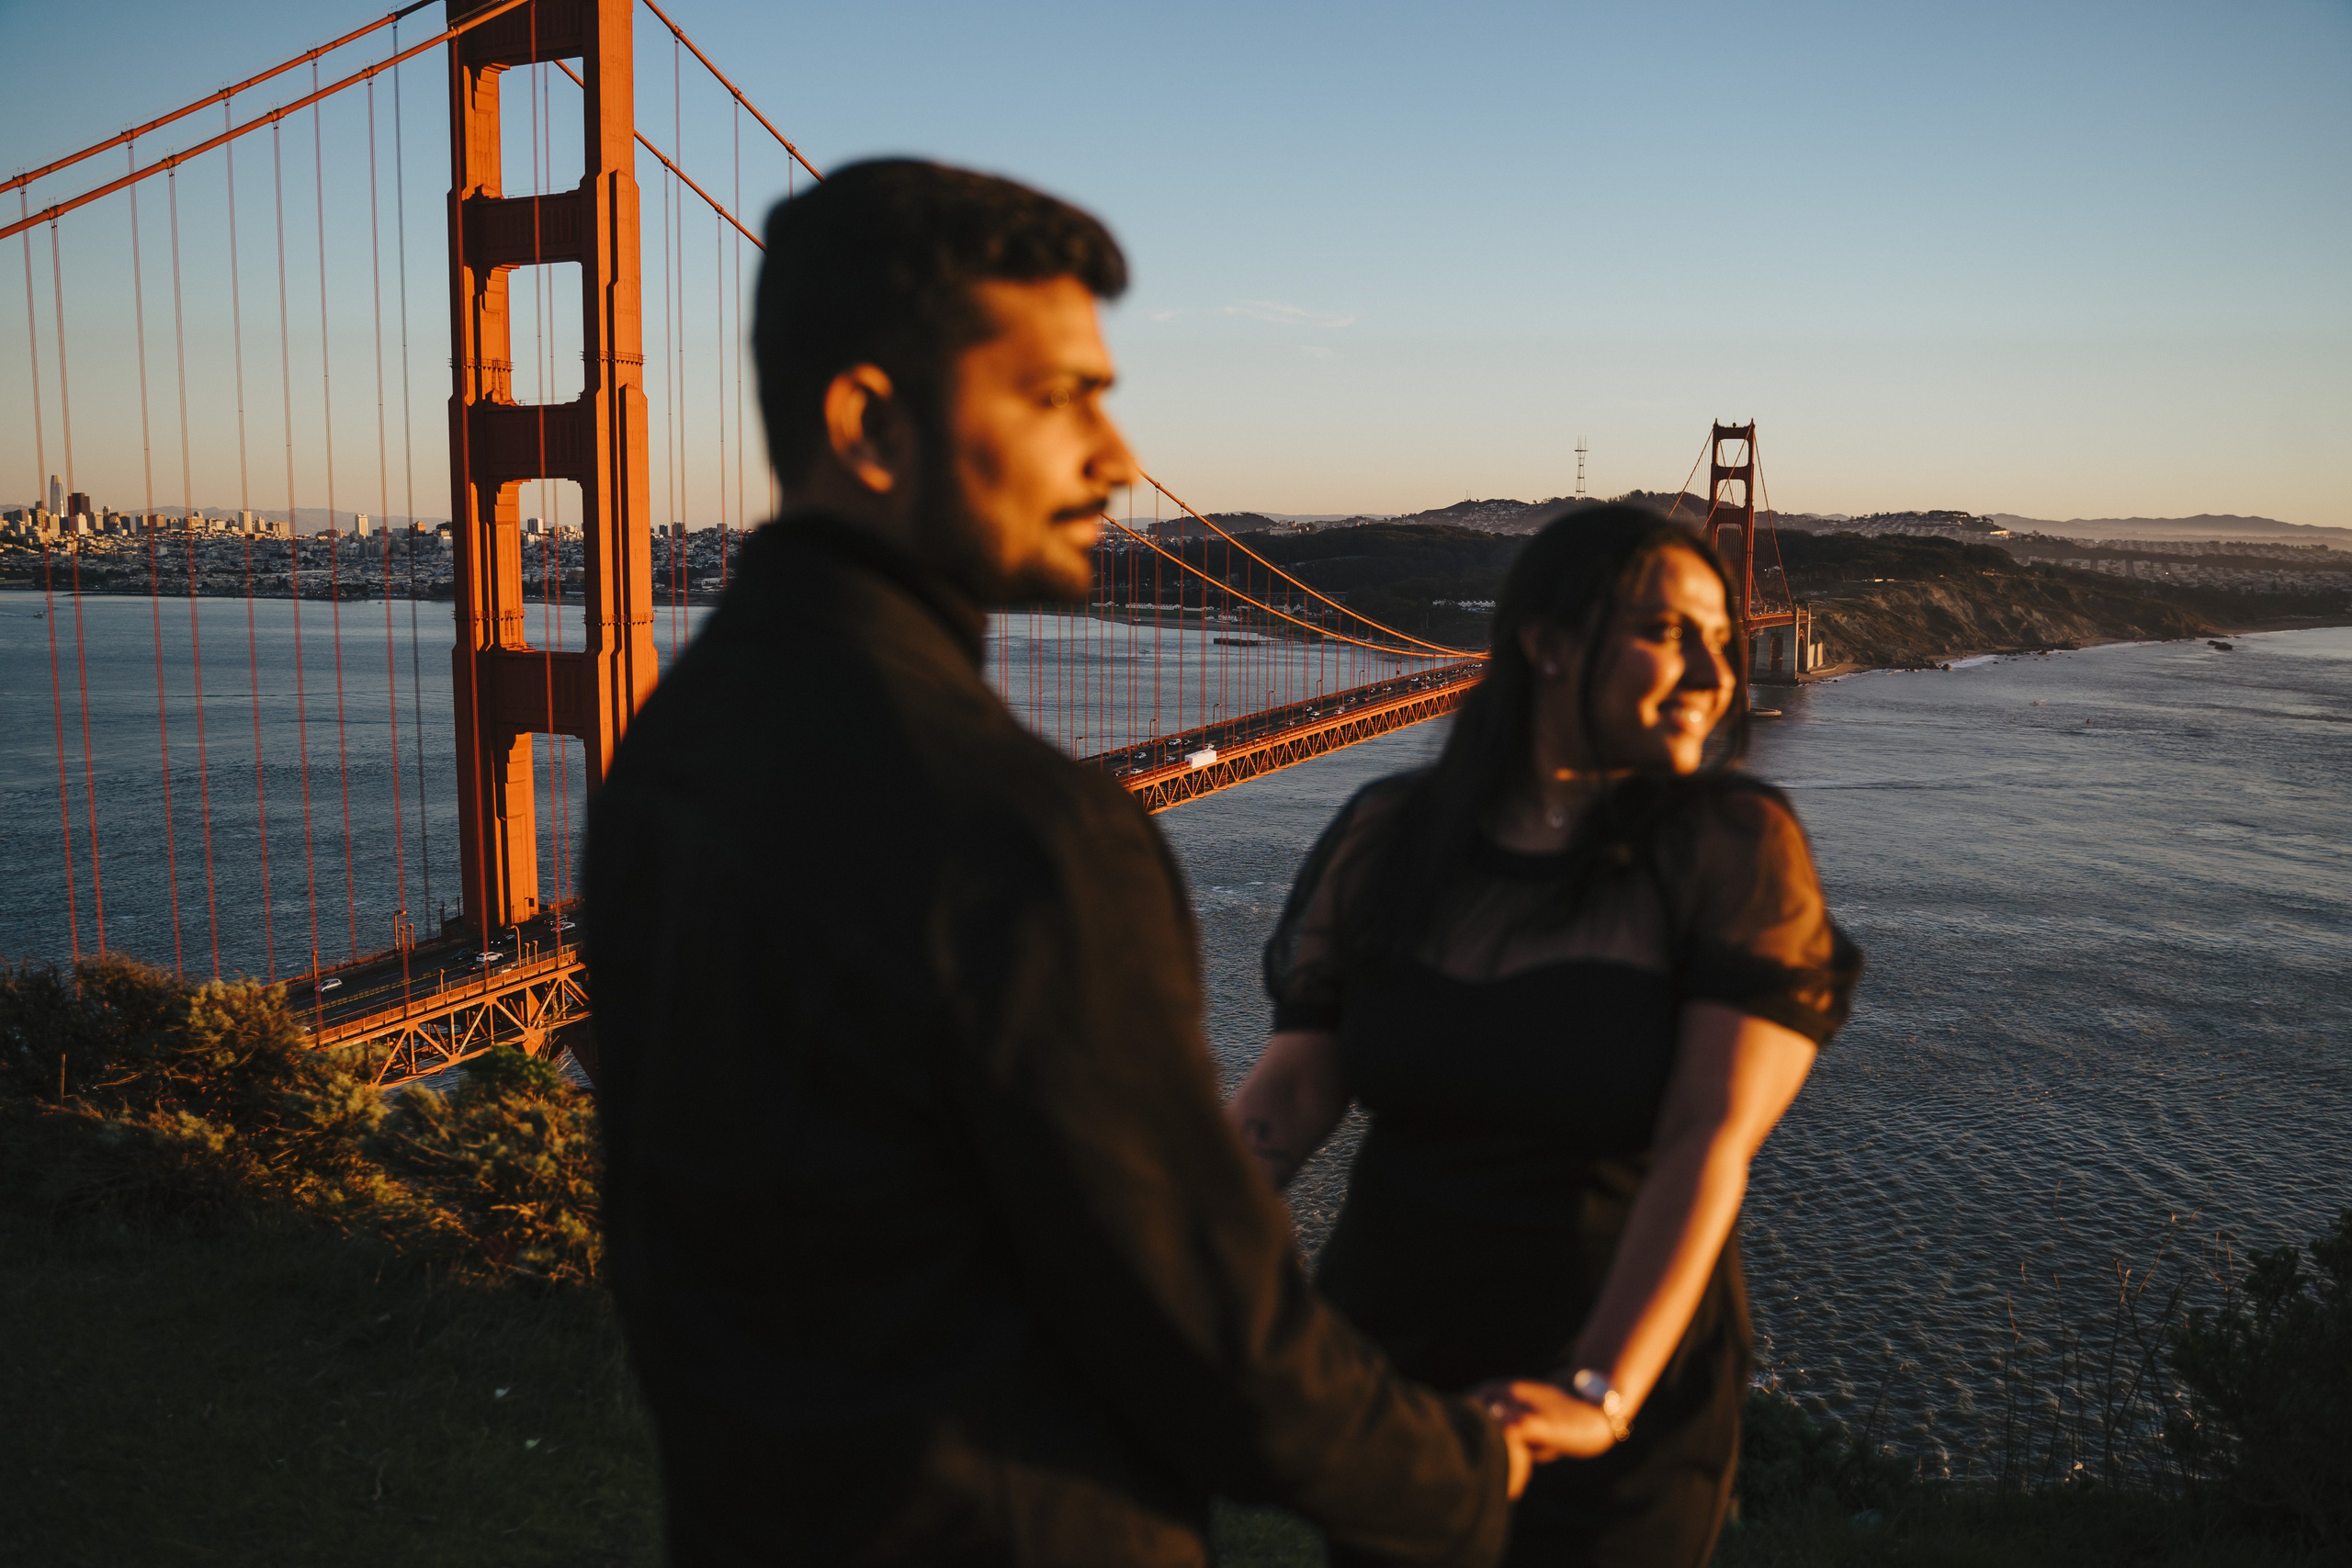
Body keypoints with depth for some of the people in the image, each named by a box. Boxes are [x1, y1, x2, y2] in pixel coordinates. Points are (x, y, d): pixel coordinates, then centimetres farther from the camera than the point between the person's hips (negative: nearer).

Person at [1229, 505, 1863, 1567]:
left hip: (1620, 1410, -3)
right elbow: (1287, 1096, -7)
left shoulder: (1737, 850, -12)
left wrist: (1599, 1396, -32)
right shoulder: (1387, 837, -4)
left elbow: (1712, 1142, -21)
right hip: (1378, 1363, 3)